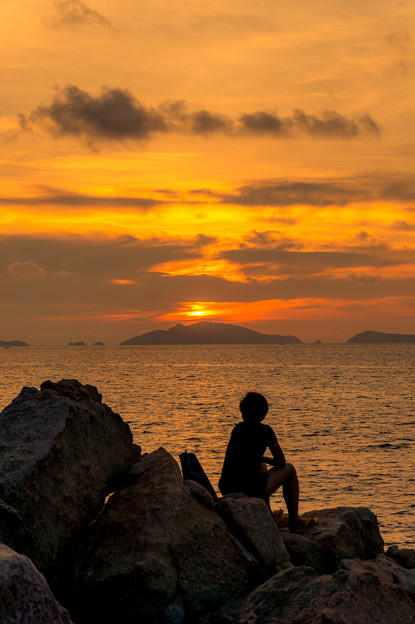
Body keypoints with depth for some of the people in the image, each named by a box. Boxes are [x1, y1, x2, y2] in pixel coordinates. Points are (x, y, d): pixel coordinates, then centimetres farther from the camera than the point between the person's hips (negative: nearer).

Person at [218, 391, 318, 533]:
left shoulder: (237, 428, 13)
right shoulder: (264, 430, -4)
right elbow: (281, 462, 2)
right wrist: (271, 460, 23)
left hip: (226, 489, 6)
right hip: (250, 490, -6)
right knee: (289, 469, 19)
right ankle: (294, 521, 24)